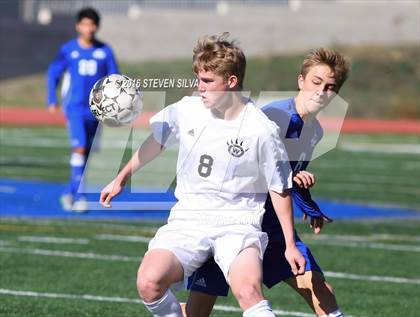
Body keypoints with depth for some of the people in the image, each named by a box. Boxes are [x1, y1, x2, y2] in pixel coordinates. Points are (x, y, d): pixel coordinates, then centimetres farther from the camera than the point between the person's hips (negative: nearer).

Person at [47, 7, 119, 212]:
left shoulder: (105, 51, 3)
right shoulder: (68, 50, 1)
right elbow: (53, 74, 11)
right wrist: (52, 101, 4)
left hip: (95, 110, 3)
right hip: (74, 108, -3)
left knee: (87, 155, 7)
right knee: (79, 147, -19)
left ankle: (70, 192, 24)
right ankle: (79, 195, -19)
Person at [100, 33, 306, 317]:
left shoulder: (262, 131, -11)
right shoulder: (186, 110, -1)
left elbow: (279, 189, 1)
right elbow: (156, 142, 20)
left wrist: (290, 244, 2)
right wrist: (121, 179, 28)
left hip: (238, 223, -3)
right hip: (188, 220, 4)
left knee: (248, 291, -33)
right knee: (148, 283, -23)